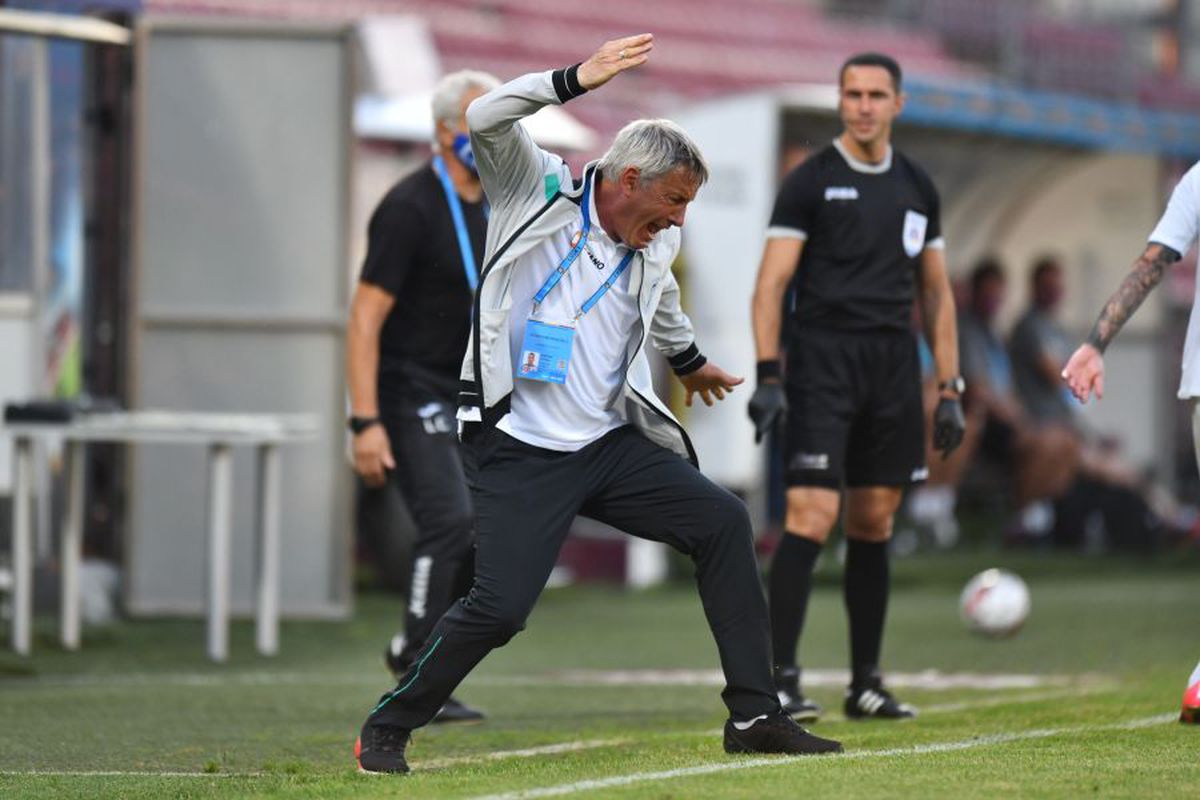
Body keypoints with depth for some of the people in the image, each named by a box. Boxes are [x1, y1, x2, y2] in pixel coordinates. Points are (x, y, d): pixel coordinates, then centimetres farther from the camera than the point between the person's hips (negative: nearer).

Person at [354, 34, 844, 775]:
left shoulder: (653, 250, 9)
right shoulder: (541, 196, -6)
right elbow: (487, 119, -22)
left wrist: (688, 359, 50)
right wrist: (577, 80, -33)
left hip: (610, 445, 6)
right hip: (521, 453, -6)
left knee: (723, 521, -7)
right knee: (499, 608, -17)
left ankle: (754, 717, -2)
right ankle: (387, 728, 5)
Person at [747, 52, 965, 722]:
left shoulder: (916, 188, 14)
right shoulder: (811, 181, -1)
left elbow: (936, 294, 18)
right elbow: (771, 283, -5)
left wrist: (950, 390, 12)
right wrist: (768, 376, -15)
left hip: (894, 366, 5)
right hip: (822, 364, -5)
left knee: (875, 526, 8)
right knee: (811, 517, -14)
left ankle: (866, 683, 14)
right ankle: (782, 679, -14)